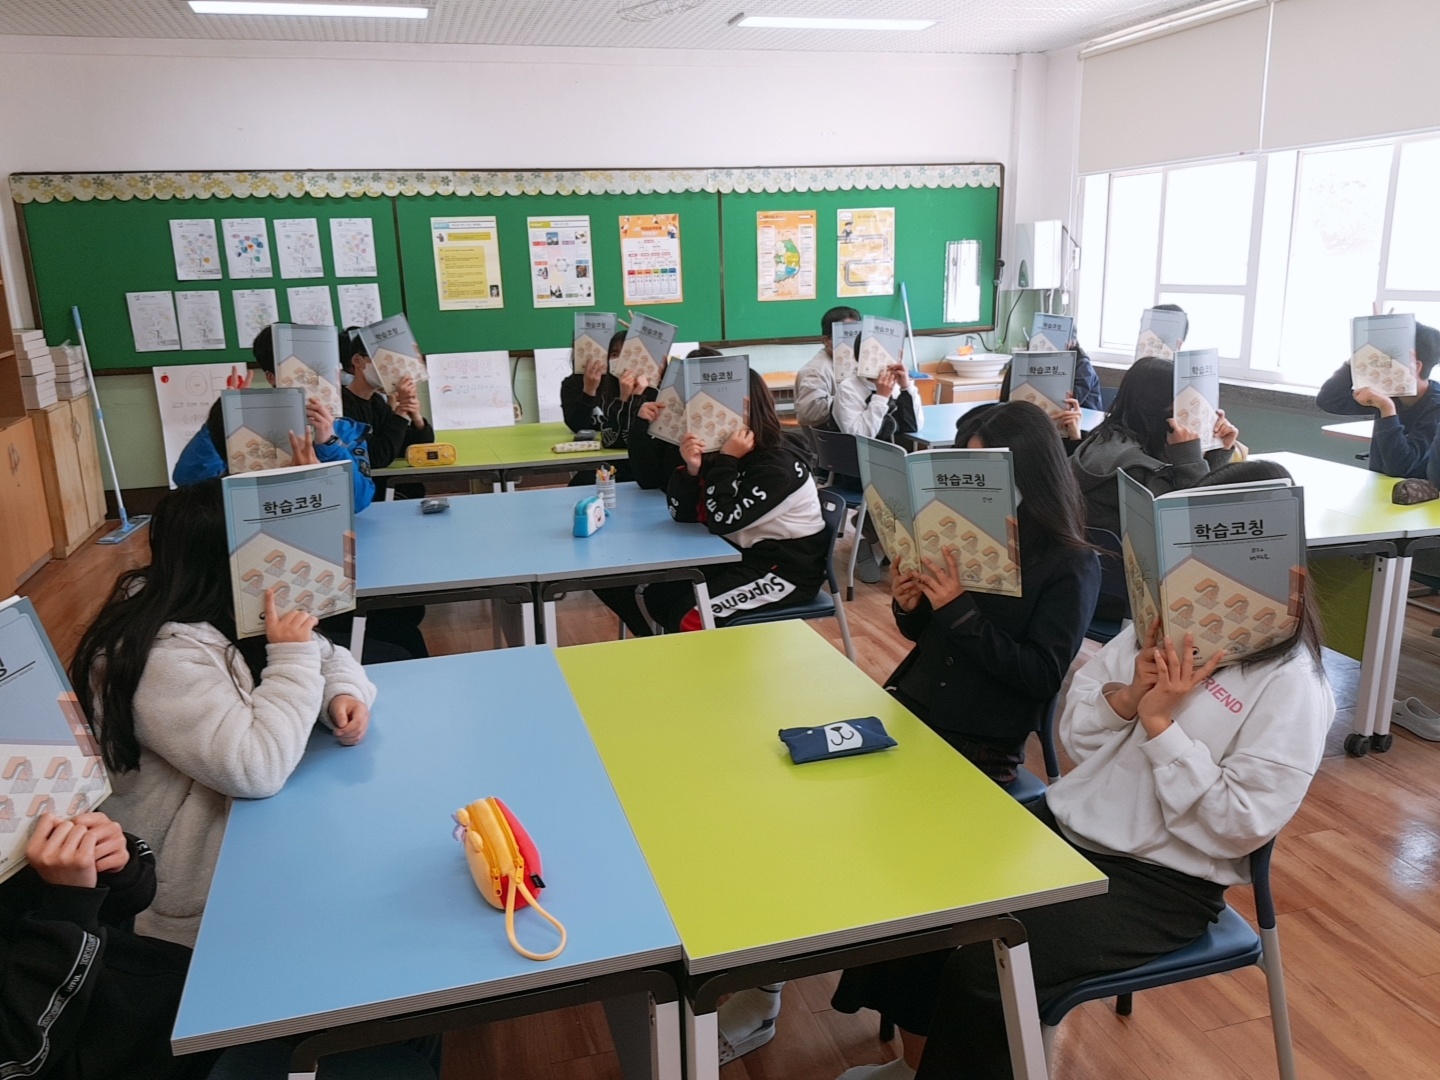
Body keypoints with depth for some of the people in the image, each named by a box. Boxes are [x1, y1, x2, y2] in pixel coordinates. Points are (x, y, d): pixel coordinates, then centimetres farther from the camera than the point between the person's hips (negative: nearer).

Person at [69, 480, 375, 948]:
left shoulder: (225, 611, 0)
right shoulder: (165, 657, -29)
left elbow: (323, 655, 7)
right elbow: (256, 768, -34)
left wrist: (343, 692, -15)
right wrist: (290, 658, -28)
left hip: (241, 817, 8)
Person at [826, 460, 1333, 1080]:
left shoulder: (1291, 684, -12)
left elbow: (1239, 827, -18)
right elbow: (1073, 735, 7)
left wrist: (1158, 722, -20)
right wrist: (1127, 696, -13)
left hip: (1163, 880, -6)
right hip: (1064, 824, 6)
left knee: (984, 965, -23)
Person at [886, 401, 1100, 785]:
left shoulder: (1072, 565, -7)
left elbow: (1044, 677, -14)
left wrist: (961, 613, -20)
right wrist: (909, 608, -6)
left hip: (982, 748, -4)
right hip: (908, 708, 5)